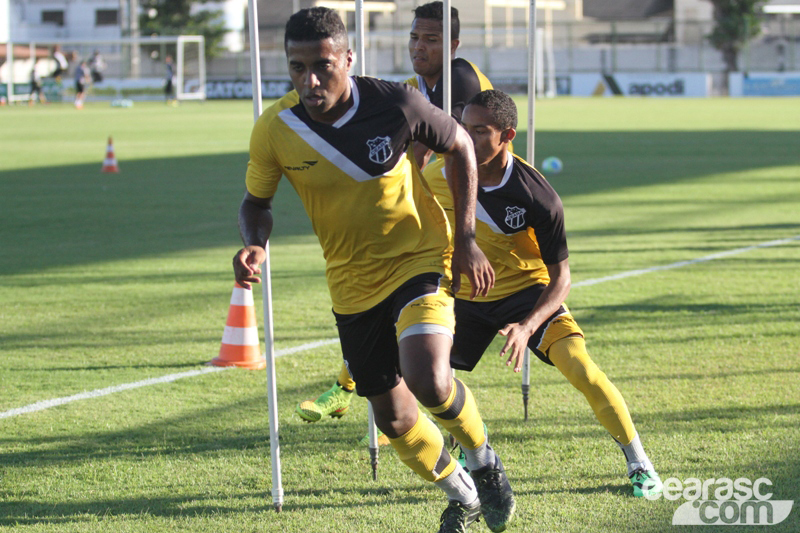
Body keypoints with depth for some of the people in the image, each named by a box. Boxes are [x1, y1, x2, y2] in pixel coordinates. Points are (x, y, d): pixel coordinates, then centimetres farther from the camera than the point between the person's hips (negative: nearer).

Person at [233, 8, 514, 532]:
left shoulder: (395, 104, -21)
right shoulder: (274, 130, -16)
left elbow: (459, 145, -1)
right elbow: (257, 201, 3)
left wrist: (466, 238, -4)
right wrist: (255, 246, -20)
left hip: (420, 259, -3)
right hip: (353, 283, 3)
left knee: (427, 379, -28)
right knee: (393, 416, 10)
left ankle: (485, 463, 4)